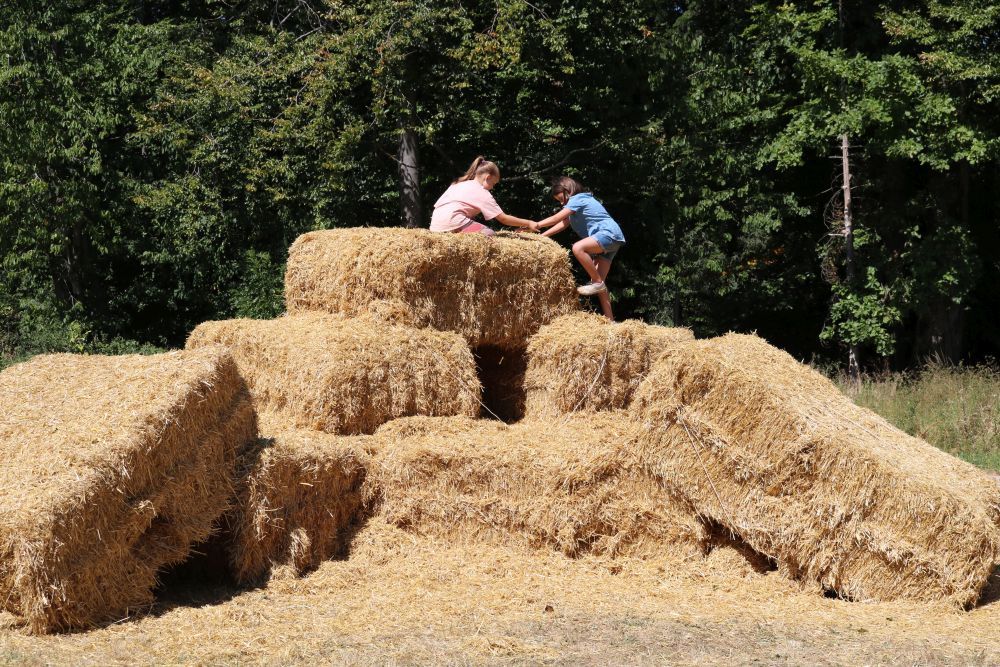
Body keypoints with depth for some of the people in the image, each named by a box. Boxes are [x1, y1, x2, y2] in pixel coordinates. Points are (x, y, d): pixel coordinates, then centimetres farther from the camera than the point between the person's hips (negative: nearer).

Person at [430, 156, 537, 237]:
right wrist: (528, 223, 9)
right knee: (488, 233, -3)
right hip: (452, 223, -8)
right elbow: (503, 218, 2)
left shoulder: (459, 184, 25)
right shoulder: (482, 193, 3)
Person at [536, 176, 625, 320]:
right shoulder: (579, 200, 24)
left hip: (609, 233, -11)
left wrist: (534, 226, -10)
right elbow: (563, 223, 20)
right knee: (599, 282, 4)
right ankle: (609, 320, 3)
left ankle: (597, 282, -22)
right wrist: (541, 236, 13)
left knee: (577, 248, -32)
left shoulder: (577, 199, -7)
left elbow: (556, 219, -13)